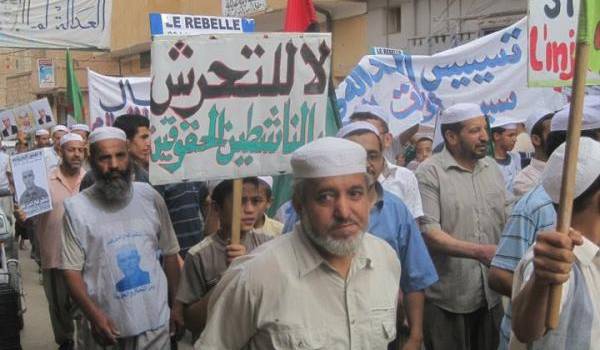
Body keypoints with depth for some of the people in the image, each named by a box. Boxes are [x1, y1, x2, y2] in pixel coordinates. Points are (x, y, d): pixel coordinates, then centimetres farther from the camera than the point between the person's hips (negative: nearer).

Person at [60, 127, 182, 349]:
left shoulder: (151, 197, 1)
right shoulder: (76, 207, -7)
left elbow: (169, 254, 8)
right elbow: (71, 269, -7)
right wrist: (94, 315, -19)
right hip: (106, 327, -2)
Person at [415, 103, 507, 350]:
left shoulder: (492, 167, 9)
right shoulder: (429, 172, -11)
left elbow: (505, 221, 15)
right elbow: (427, 231, -19)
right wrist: (479, 251, -26)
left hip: (491, 294, 6)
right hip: (447, 298, -6)